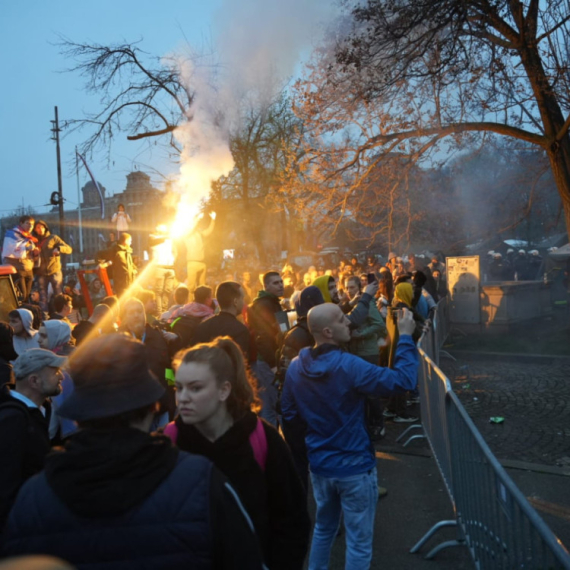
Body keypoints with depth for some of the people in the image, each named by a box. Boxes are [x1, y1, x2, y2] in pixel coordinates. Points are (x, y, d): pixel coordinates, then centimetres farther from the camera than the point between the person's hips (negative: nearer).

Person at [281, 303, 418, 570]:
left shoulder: (296, 367, -6)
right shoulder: (349, 366, -25)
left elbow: (288, 412, 5)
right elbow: (403, 380, -23)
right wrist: (405, 336, -14)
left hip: (319, 464, 6)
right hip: (354, 466, -6)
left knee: (324, 528, 27)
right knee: (359, 541, 11)